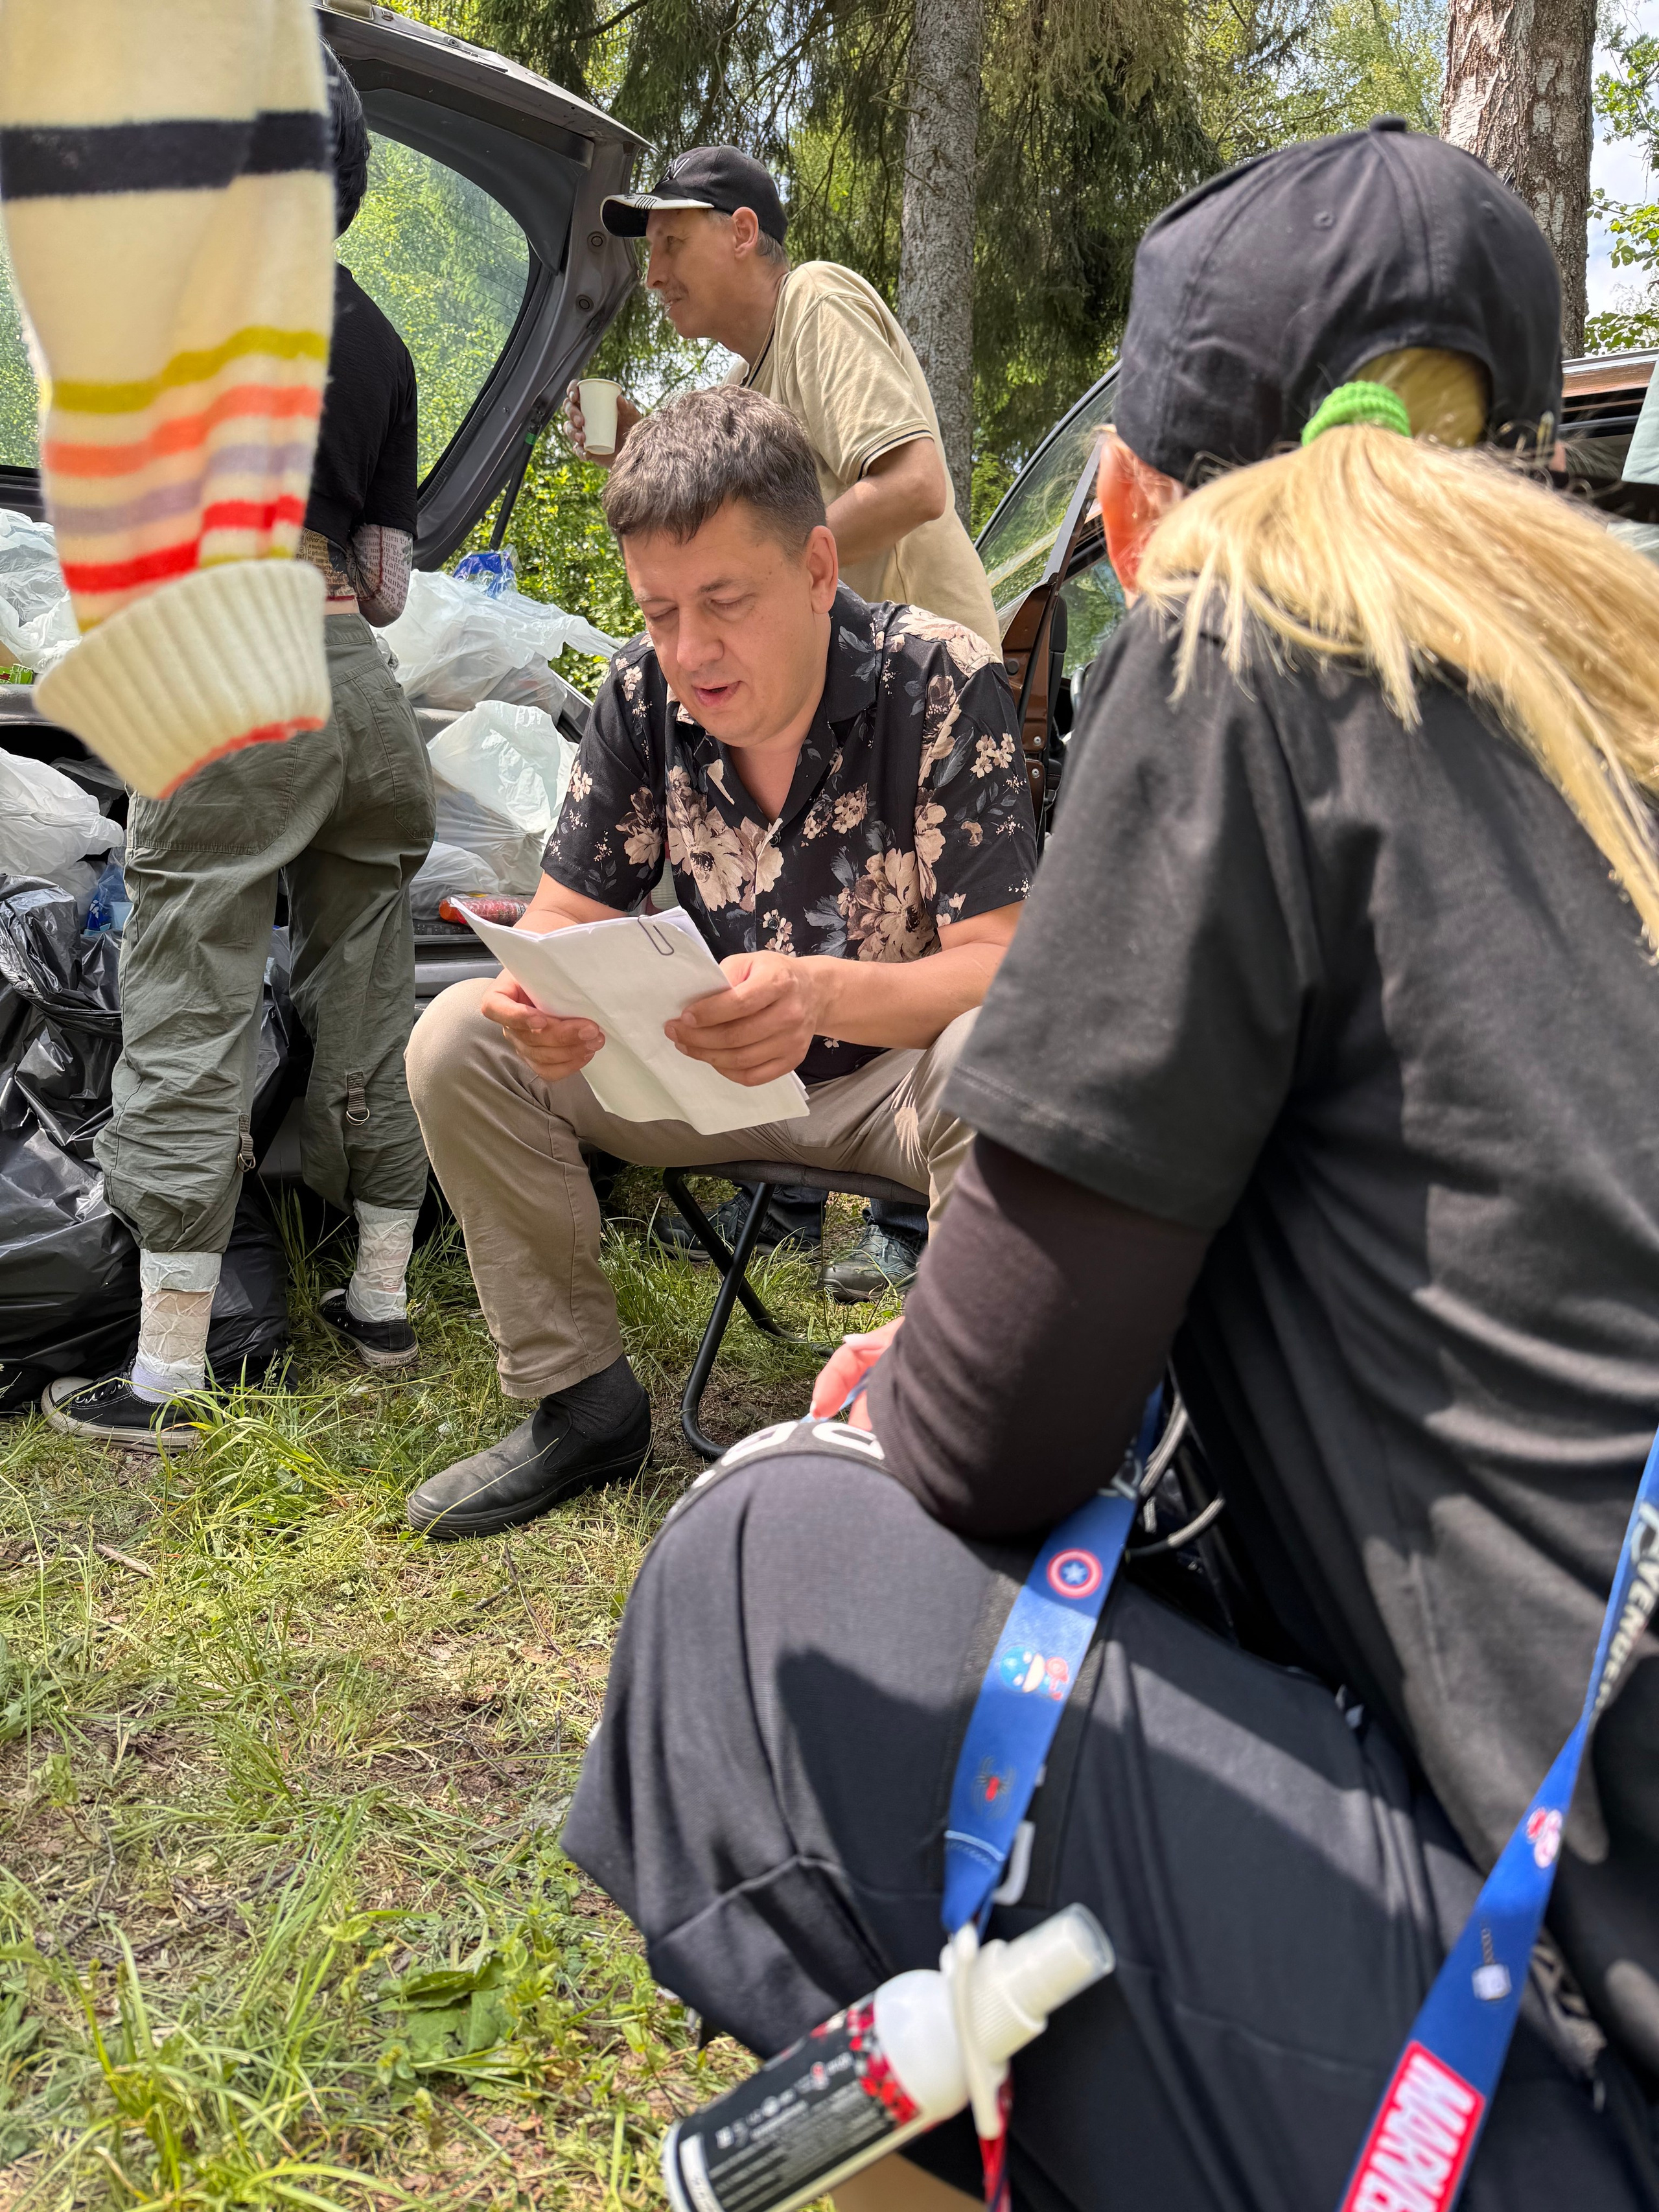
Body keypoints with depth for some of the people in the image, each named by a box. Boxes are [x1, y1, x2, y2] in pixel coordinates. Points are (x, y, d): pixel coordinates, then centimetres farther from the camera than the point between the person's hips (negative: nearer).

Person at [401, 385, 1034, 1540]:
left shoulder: (943, 684, -20)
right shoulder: (643, 690, -7)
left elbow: (997, 965, -25)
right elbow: (569, 910, -3)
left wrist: (821, 993, -46)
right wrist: (544, 994, -29)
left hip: (894, 1067, -4)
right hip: (715, 1064, 5)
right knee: (458, 1039, -14)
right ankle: (581, 1400, -1)